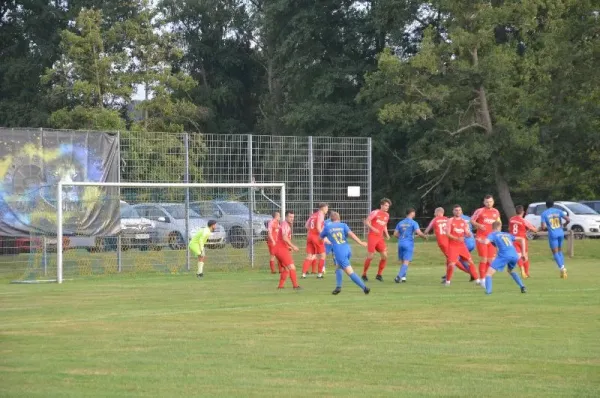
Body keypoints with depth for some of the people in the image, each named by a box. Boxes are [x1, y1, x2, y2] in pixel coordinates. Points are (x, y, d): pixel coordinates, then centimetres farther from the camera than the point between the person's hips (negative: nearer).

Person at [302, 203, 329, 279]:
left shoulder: (313, 215, 14)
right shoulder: (321, 215, -8)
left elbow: (306, 225, 15)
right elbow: (318, 227, -18)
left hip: (309, 236, 7)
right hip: (316, 236, -7)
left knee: (309, 256, 6)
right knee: (322, 255, 6)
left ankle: (303, 274, -4)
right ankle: (320, 274, 5)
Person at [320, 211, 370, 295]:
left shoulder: (327, 227, 11)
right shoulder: (343, 225, 11)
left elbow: (321, 237, 28)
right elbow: (351, 234, -5)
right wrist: (360, 243, -8)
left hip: (339, 252, -4)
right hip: (348, 250, 4)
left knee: (350, 272, -6)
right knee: (338, 267, 26)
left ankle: (364, 287, -17)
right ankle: (338, 286, 13)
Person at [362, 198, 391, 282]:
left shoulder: (387, 215, 14)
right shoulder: (375, 213, -6)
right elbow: (366, 222, -8)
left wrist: (386, 234, 10)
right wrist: (372, 228, -23)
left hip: (380, 238, 6)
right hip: (372, 236, -6)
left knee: (384, 256, -6)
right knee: (370, 256, -8)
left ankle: (379, 274, 7)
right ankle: (364, 274, 8)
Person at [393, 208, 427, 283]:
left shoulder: (400, 223, 11)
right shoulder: (413, 223, -4)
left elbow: (395, 234, 9)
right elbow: (419, 233, -14)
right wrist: (425, 236, 5)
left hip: (401, 243, 5)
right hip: (409, 244, -5)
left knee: (403, 261, 16)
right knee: (406, 262, -6)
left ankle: (403, 277, 12)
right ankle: (399, 276, -20)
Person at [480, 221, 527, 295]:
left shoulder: (493, 234, 18)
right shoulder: (507, 234, 33)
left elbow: (485, 242, -2)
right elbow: (522, 239, 31)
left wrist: (481, 240, 22)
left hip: (504, 255, -5)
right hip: (515, 255, 5)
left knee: (489, 273, 0)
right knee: (511, 271, 35)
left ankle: (488, 291, -24)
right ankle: (522, 287, 20)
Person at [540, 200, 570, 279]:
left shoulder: (544, 214, -1)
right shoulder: (558, 211, 6)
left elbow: (543, 227, -8)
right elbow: (568, 220, -4)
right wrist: (563, 225, 15)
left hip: (552, 234, -3)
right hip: (560, 233, 3)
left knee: (555, 252, -1)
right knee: (560, 251, 19)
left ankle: (562, 268, -20)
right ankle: (563, 268, 12)